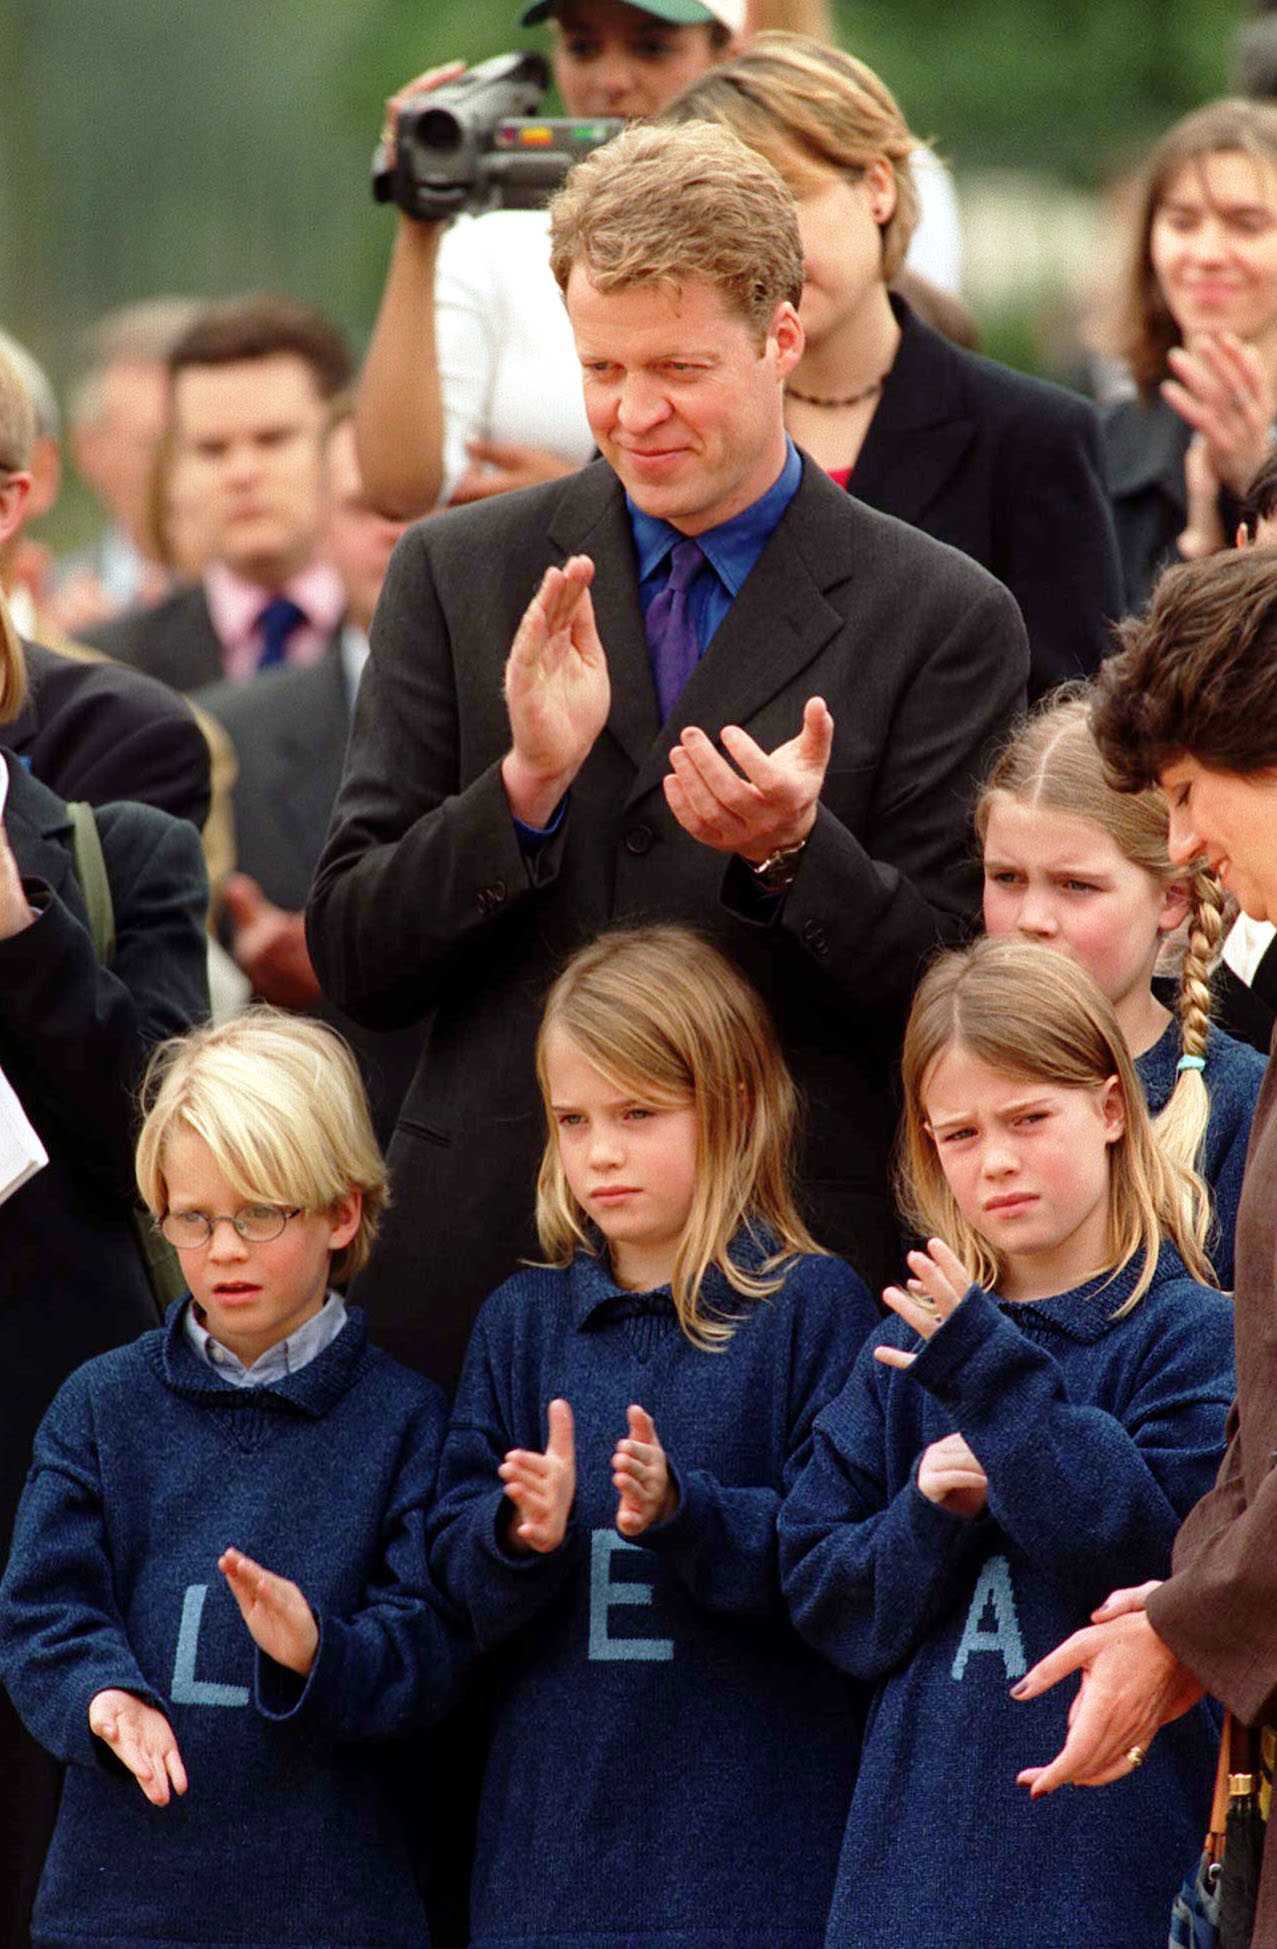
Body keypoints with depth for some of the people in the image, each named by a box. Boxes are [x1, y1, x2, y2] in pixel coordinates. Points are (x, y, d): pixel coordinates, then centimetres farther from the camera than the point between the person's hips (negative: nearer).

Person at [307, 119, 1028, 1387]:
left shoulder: (942, 619, -1)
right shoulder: (459, 577, 6)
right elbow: (354, 963, 2)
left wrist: (793, 851, -20)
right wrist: (527, 786, -14)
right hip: (484, 1271, 2)